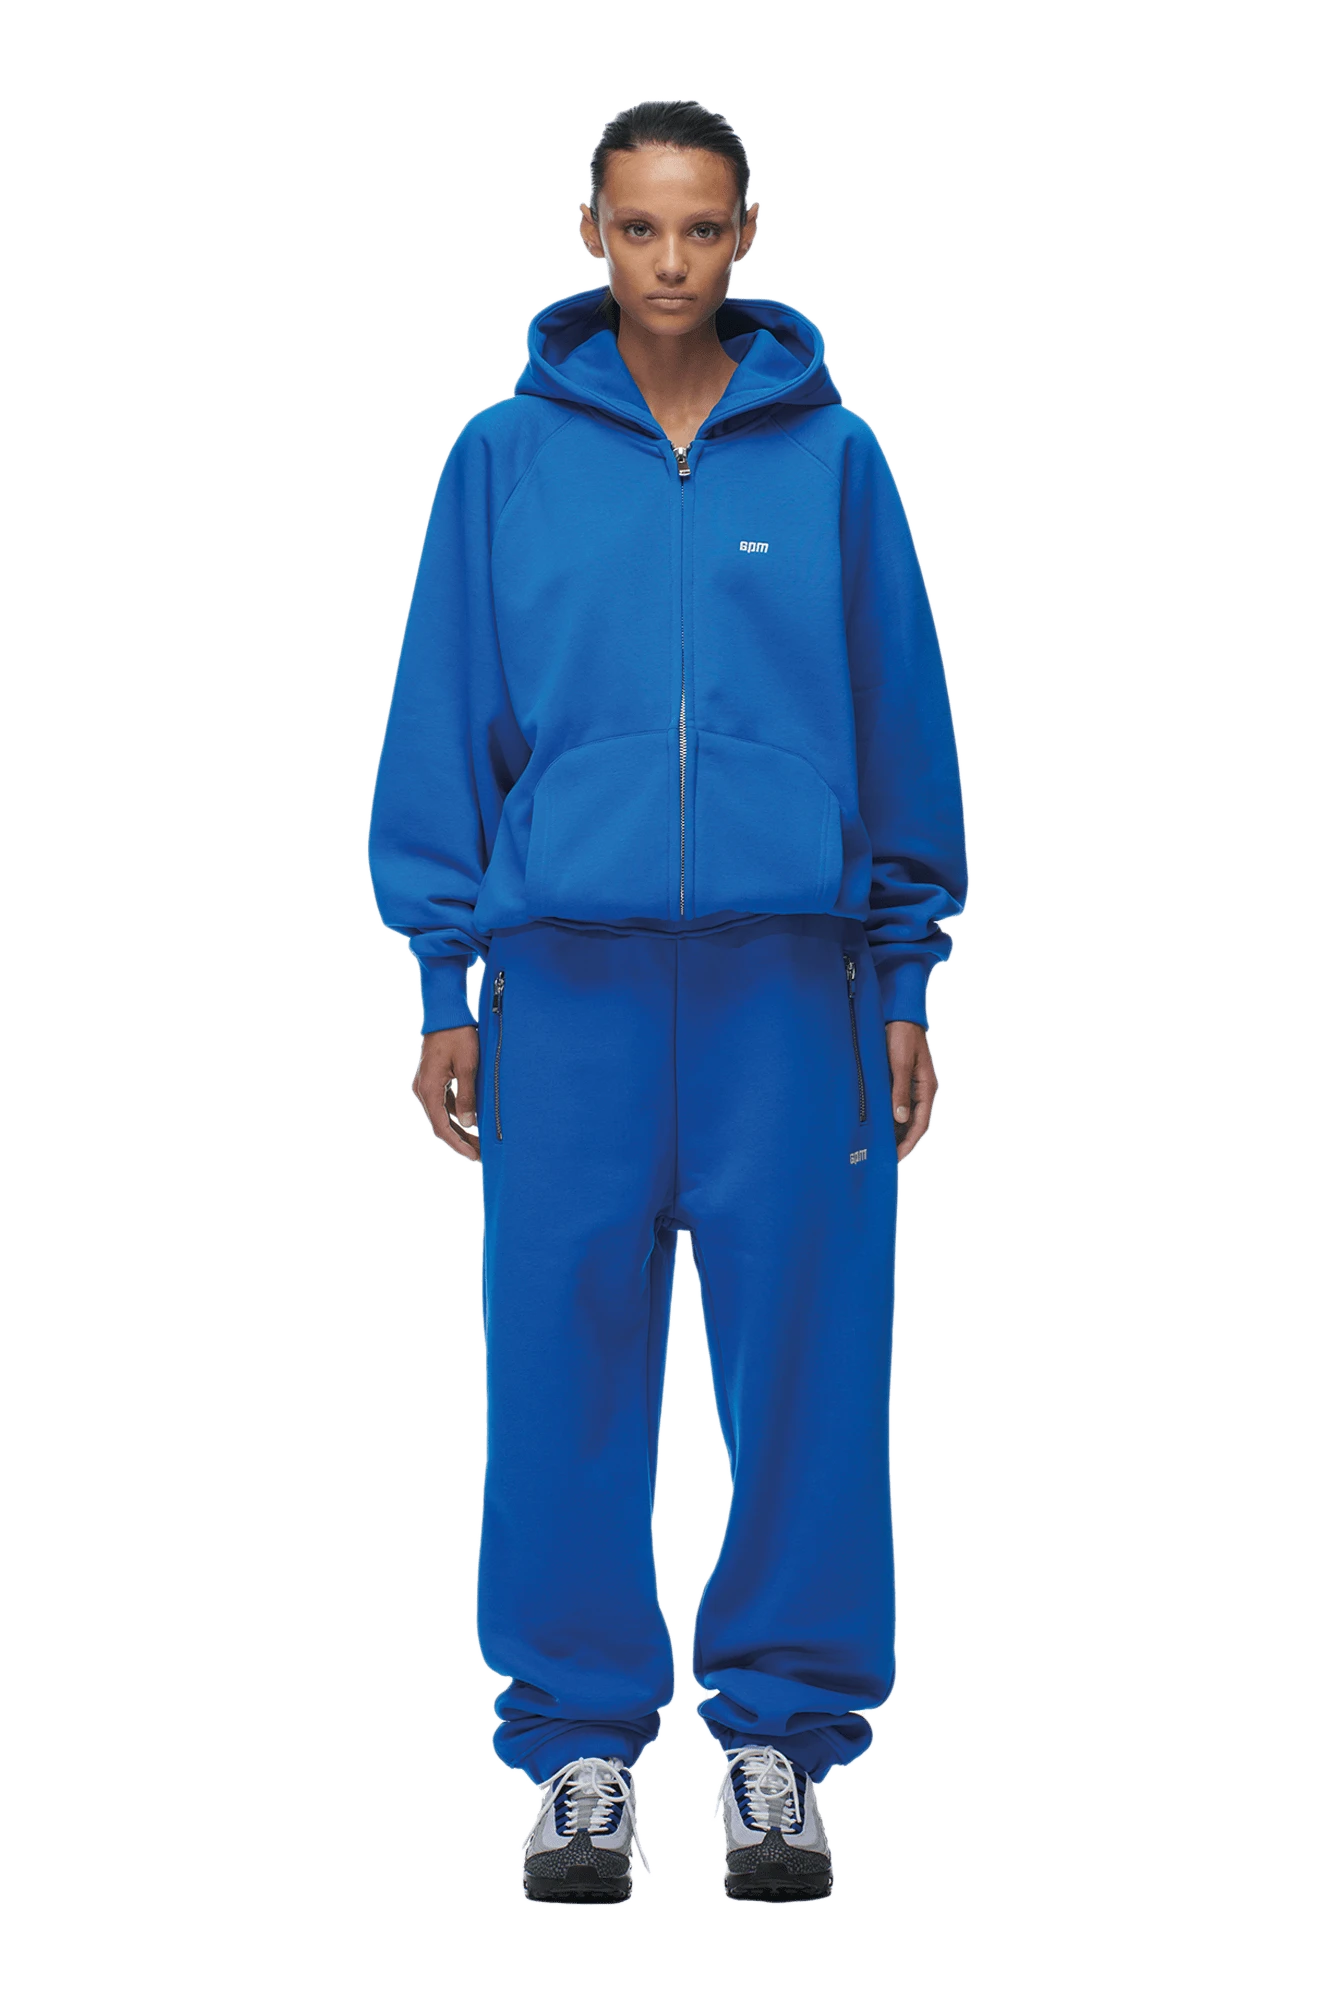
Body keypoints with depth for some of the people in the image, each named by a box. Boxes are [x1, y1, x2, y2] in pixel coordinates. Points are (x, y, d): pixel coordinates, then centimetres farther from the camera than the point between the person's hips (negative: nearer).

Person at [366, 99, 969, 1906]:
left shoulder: (829, 454, 6)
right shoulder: (508, 455, 5)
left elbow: (901, 723, 8)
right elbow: (443, 726, 6)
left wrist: (906, 979, 5)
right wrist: (445, 979, 2)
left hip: (791, 975, 0)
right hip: (567, 973, 0)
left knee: (805, 1365, 2)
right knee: (568, 1365, 1)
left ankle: (783, 1732, 15)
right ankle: (581, 1749, 13)